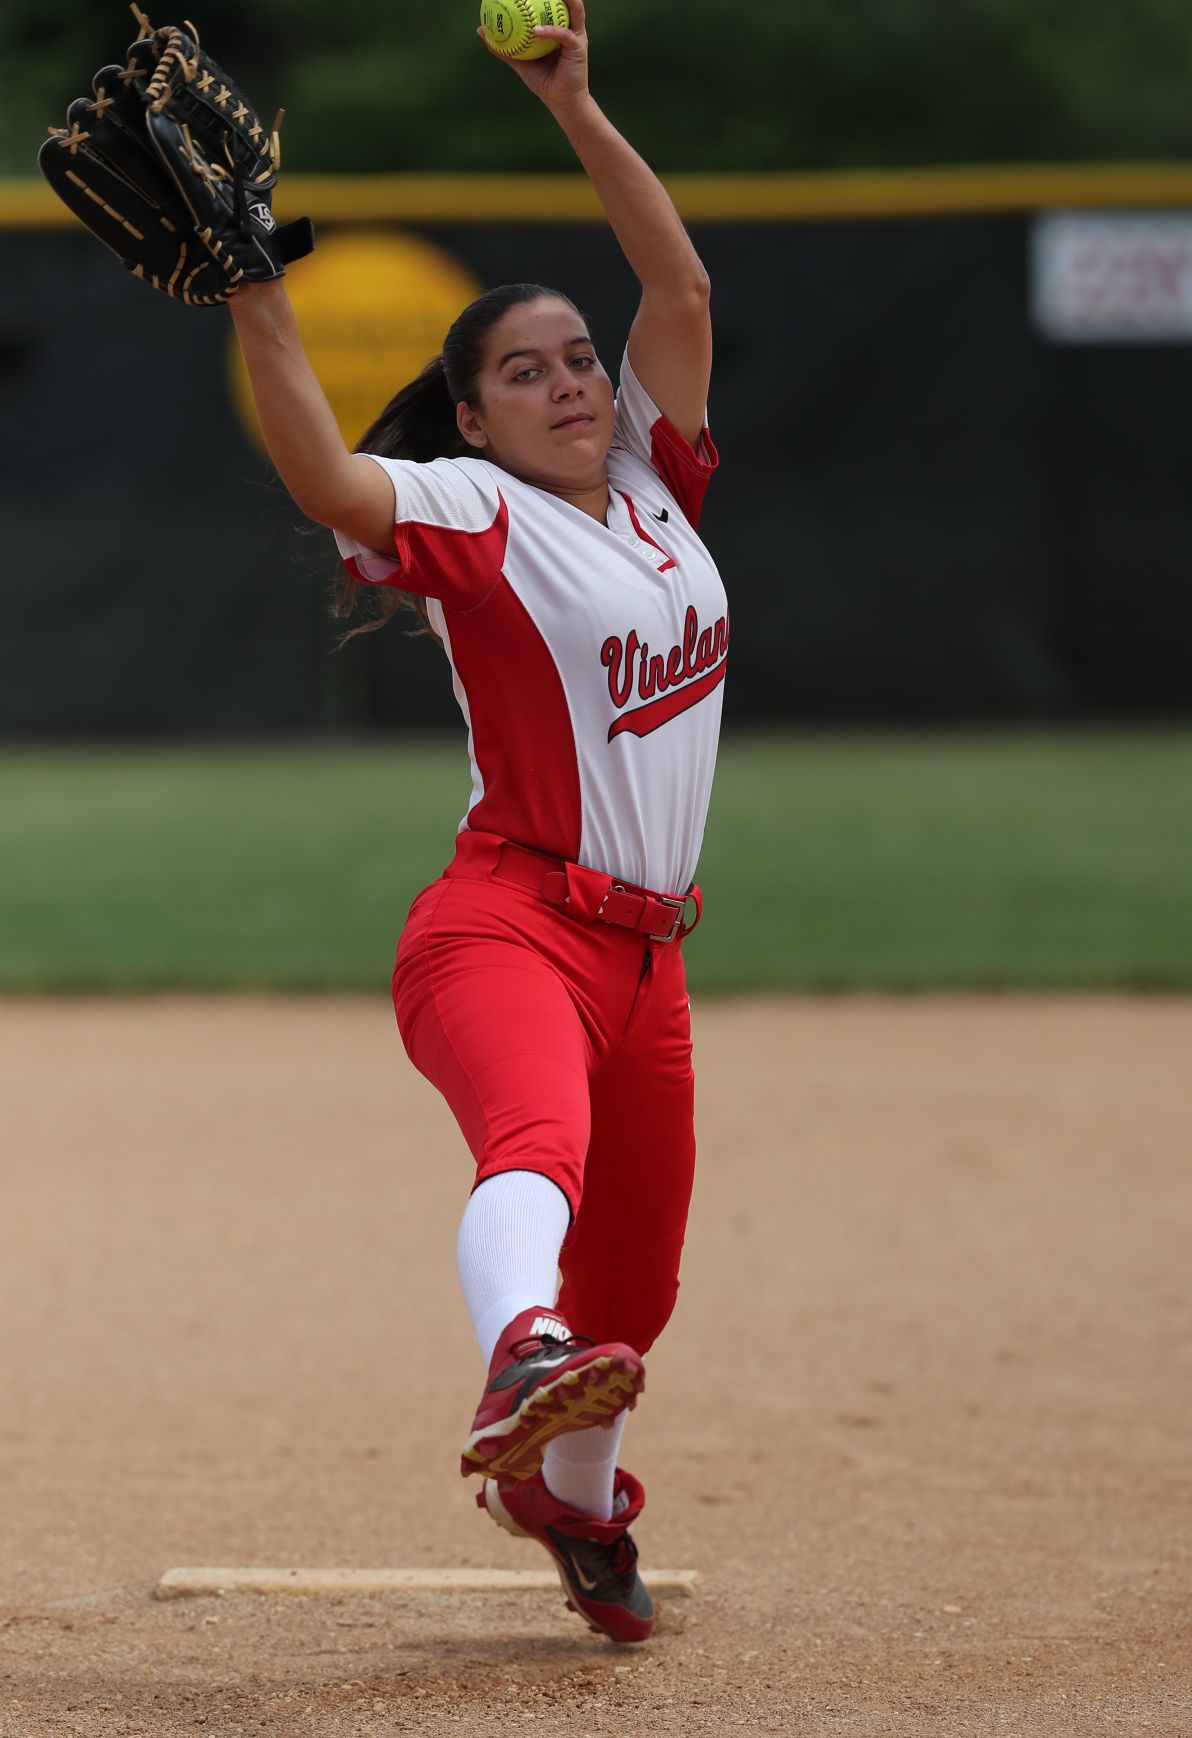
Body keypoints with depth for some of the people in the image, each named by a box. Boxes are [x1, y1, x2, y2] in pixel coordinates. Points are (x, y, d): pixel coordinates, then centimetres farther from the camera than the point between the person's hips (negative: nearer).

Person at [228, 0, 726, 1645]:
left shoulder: (651, 476, 14)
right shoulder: (468, 514, -4)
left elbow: (683, 286, 7)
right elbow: (326, 482, -24)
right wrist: (255, 295, -31)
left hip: (643, 949, 7)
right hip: (506, 924, -7)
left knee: (634, 1284, 16)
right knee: (537, 1137, -38)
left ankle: (575, 1504, 42)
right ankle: (524, 1362, -67)